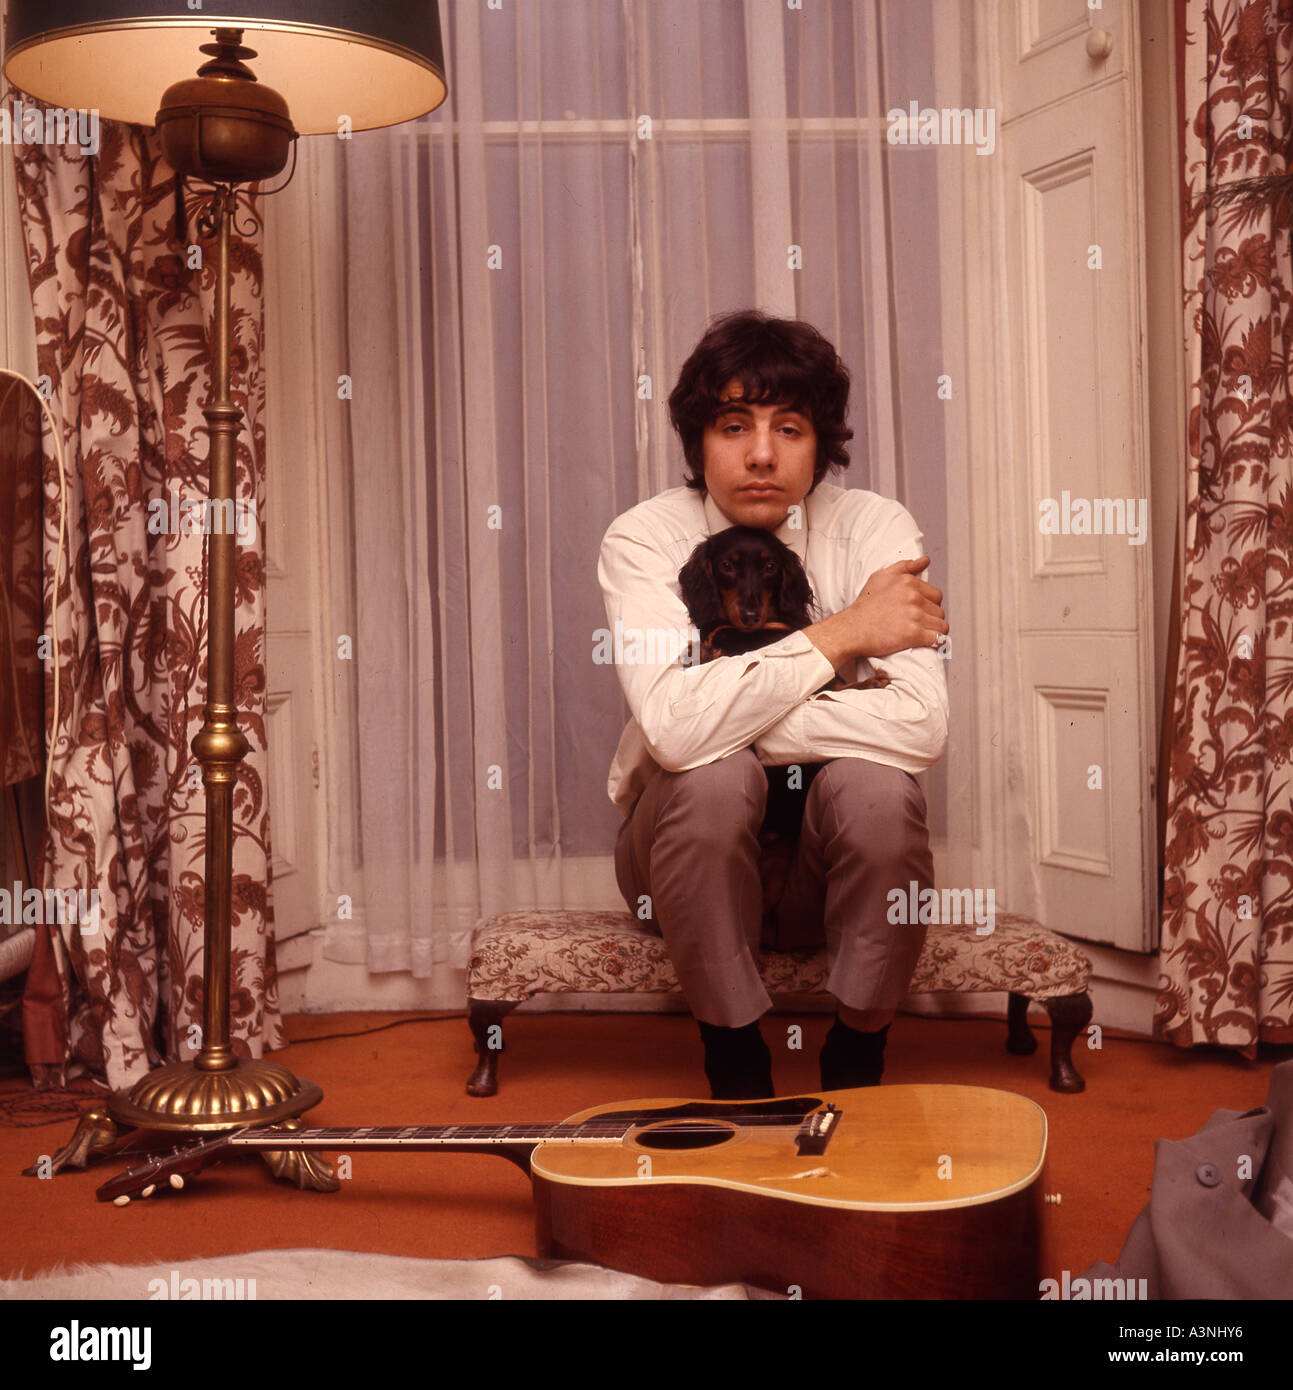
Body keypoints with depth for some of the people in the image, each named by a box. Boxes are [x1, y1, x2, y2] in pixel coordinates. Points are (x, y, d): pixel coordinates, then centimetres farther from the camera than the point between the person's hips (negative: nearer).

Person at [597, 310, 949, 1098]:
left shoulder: (874, 527, -9)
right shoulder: (644, 540, -12)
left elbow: (921, 724, -26)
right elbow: (672, 726, -31)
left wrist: (728, 720, -25)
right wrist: (843, 633, -26)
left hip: (830, 856, 1)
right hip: (695, 839, -1)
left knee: (875, 783, -31)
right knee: (713, 777, -33)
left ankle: (858, 1058, -7)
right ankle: (735, 1064, -11)